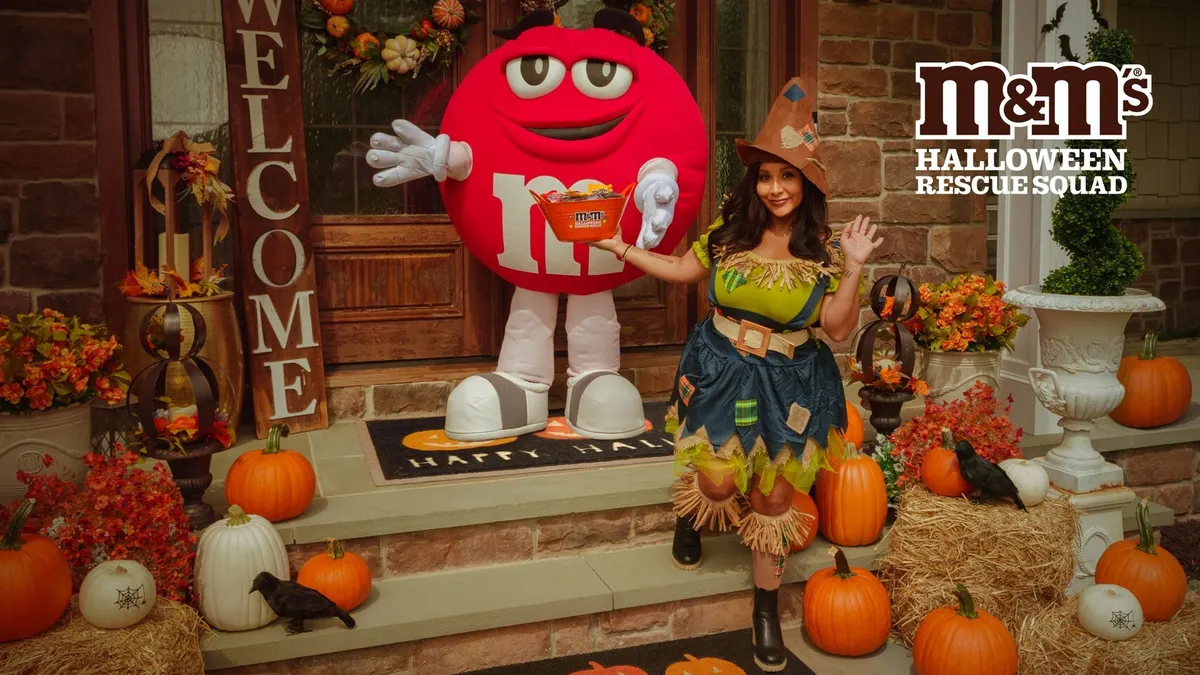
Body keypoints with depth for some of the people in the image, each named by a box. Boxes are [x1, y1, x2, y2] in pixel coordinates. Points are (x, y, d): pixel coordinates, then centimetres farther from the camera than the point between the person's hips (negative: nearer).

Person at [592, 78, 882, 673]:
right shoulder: (730, 231, -3)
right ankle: (691, 512, 32)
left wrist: (853, 267, -22)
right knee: (718, 482, -9)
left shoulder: (823, 250, -8)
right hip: (722, 371, 1)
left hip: (787, 384, 0)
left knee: (774, 495, 6)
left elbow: (839, 329, -10)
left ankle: (767, 608, 26)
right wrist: (621, 247, 7)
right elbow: (684, 270, 11)